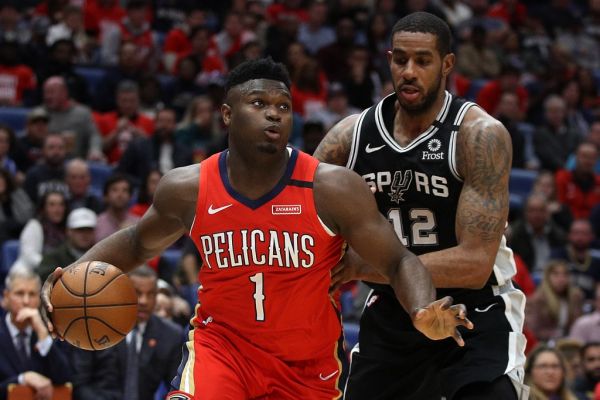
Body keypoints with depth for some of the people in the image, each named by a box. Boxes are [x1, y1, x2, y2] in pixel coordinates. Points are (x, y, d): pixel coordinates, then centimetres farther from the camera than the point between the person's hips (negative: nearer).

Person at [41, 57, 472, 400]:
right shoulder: (187, 188, -8)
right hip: (223, 341, 0)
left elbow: (399, 262, -13)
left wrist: (424, 314, -35)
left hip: (307, 364, 0)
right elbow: (138, 243, 12)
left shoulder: (333, 189, -17)